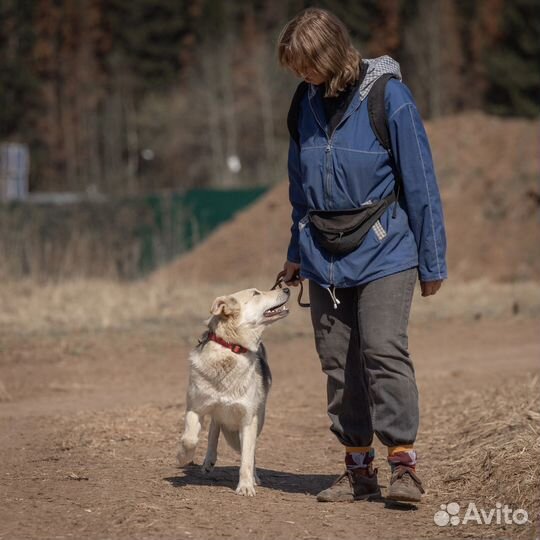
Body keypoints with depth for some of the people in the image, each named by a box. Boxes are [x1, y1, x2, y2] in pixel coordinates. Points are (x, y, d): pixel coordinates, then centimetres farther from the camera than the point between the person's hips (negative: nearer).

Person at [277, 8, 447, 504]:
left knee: (383, 349, -16)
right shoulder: (308, 104, 6)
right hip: (325, 258, 6)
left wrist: (432, 262, -7)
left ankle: (404, 464, -12)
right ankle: (358, 469, 13)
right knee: (338, 361, 6)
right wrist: (297, 253, 19)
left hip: (383, 252, -5)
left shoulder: (388, 96, -10)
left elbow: (420, 181, -8)